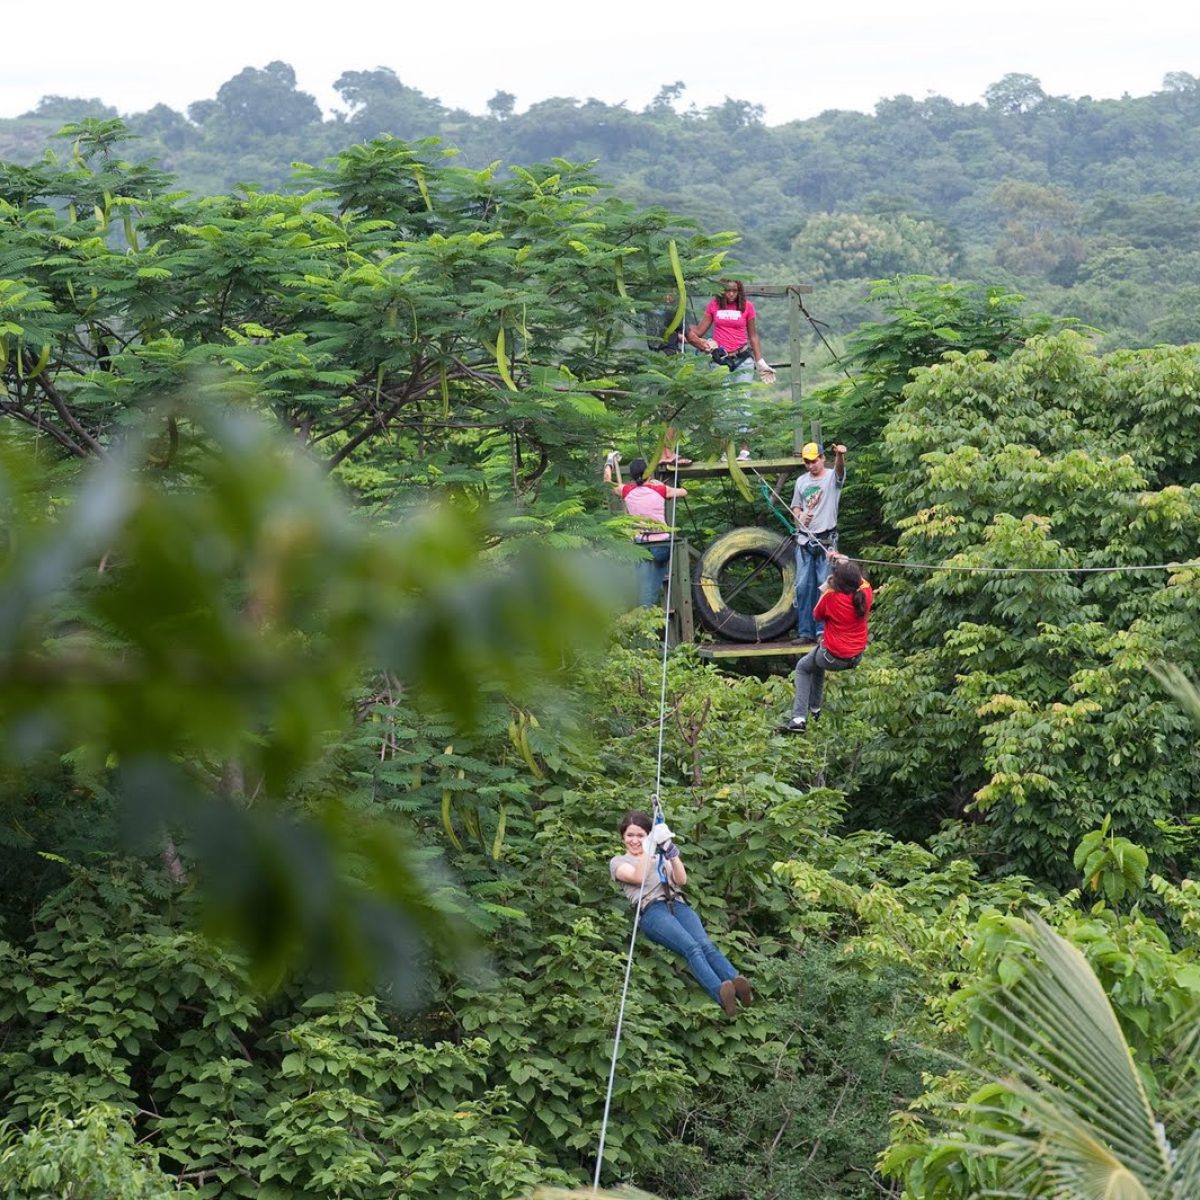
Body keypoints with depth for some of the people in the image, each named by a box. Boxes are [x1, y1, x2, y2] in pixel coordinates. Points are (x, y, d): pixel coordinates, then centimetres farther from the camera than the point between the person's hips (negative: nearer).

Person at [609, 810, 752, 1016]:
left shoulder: (659, 856, 32)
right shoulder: (618, 861, 20)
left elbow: (681, 880, 15)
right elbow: (638, 877, -2)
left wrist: (672, 855, -1)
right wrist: (649, 847, -11)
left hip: (677, 904, 4)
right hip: (651, 910, -4)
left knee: (706, 945, -28)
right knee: (691, 947, -32)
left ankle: (736, 983, -53)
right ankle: (720, 993, -55)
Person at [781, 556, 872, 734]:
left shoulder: (831, 598, -25)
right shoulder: (866, 594, -13)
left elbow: (817, 616, -4)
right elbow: (861, 580, 12)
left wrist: (824, 591, -5)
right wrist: (845, 561, 12)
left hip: (834, 658, -5)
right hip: (857, 658, 5)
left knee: (803, 668, 23)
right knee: (817, 662, 34)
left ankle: (799, 718, 9)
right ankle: (815, 709, 44)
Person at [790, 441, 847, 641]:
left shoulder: (832, 477, -4)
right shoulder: (801, 481, 11)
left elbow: (840, 469, -27)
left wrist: (840, 456, -51)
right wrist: (799, 516, -6)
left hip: (827, 540, -4)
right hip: (805, 540, 4)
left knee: (824, 586, -1)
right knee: (803, 586, 2)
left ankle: (823, 631, 4)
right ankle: (805, 632, 6)